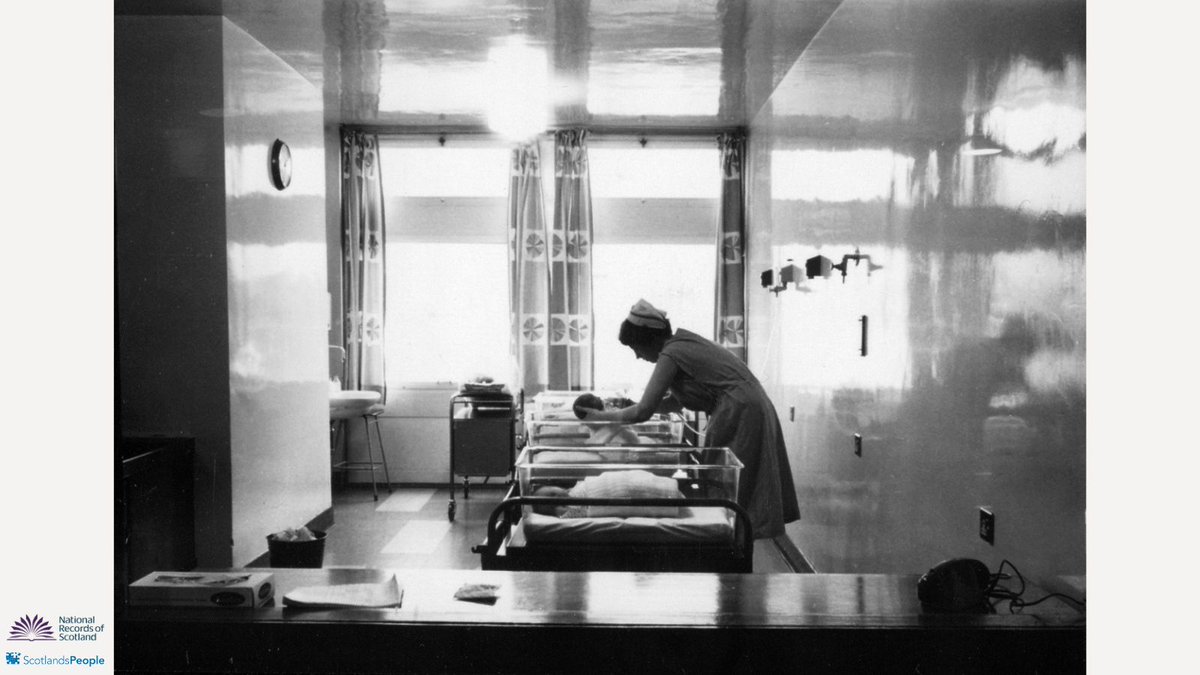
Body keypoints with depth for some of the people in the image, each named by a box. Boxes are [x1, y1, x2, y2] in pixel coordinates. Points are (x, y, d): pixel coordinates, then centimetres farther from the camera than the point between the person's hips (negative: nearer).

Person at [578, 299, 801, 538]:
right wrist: (628, 409, 15)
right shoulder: (685, 343, 13)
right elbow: (676, 400, 21)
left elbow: (642, 413, -15)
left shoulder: (670, 355, -14)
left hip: (740, 417, -9)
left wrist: (602, 416, -3)